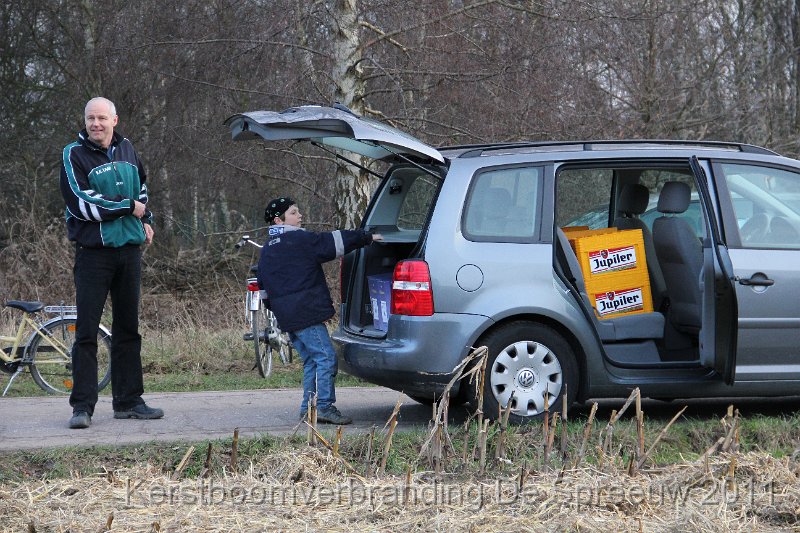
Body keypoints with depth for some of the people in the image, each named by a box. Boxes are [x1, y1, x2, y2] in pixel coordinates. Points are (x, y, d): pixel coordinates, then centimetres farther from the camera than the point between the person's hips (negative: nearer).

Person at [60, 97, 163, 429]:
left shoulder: (126, 149, 11)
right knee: (87, 331, -6)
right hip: (94, 252, -5)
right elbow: (81, 202, -18)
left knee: (128, 329, 10)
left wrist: (146, 220, 12)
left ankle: (128, 400, 18)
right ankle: (82, 405, -3)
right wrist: (129, 207, -12)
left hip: (129, 249, 6)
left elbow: (142, 187, 28)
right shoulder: (74, 155, -6)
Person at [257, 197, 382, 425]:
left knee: (311, 360, 13)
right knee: (326, 357, -9)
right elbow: (335, 241, -9)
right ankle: (324, 406, -13)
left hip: (288, 316, 9)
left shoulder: (267, 250, 19)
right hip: (305, 312, -9)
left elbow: (263, 284, 24)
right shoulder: (299, 240, -9)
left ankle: (308, 409, 11)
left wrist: (276, 309, 30)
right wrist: (367, 238, -1)